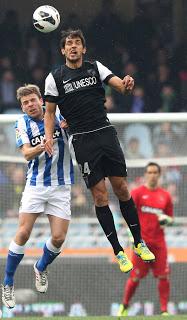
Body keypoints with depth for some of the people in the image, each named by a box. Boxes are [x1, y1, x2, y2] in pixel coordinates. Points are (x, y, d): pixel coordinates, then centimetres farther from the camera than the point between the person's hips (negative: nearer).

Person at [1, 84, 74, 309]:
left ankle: (41, 268, 26)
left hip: (61, 187, 1)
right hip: (36, 185, -1)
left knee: (58, 238, -5)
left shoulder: (59, 117, 0)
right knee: (23, 233, -10)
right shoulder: (22, 124, 0)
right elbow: (27, 154, -10)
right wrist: (44, 146, -30)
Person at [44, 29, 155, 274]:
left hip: (106, 133, 2)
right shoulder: (55, 77, 1)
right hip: (82, 141, -2)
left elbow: (119, 84, -5)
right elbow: (50, 111, 7)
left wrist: (127, 85, -30)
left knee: (122, 188, 3)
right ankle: (118, 252, 4)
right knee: (100, 195, -4)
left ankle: (139, 243, 15)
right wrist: (49, 136, -10)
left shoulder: (96, 68, 6)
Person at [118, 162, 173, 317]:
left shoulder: (165, 195, 12)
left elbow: (170, 218, 19)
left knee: (164, 276, -5)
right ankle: (124, 307, 17)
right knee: (135, 276, -2)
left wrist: (166, 219, -5)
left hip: (159, 241, 3)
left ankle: (164, 310, 0)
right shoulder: (138, 192, 2)